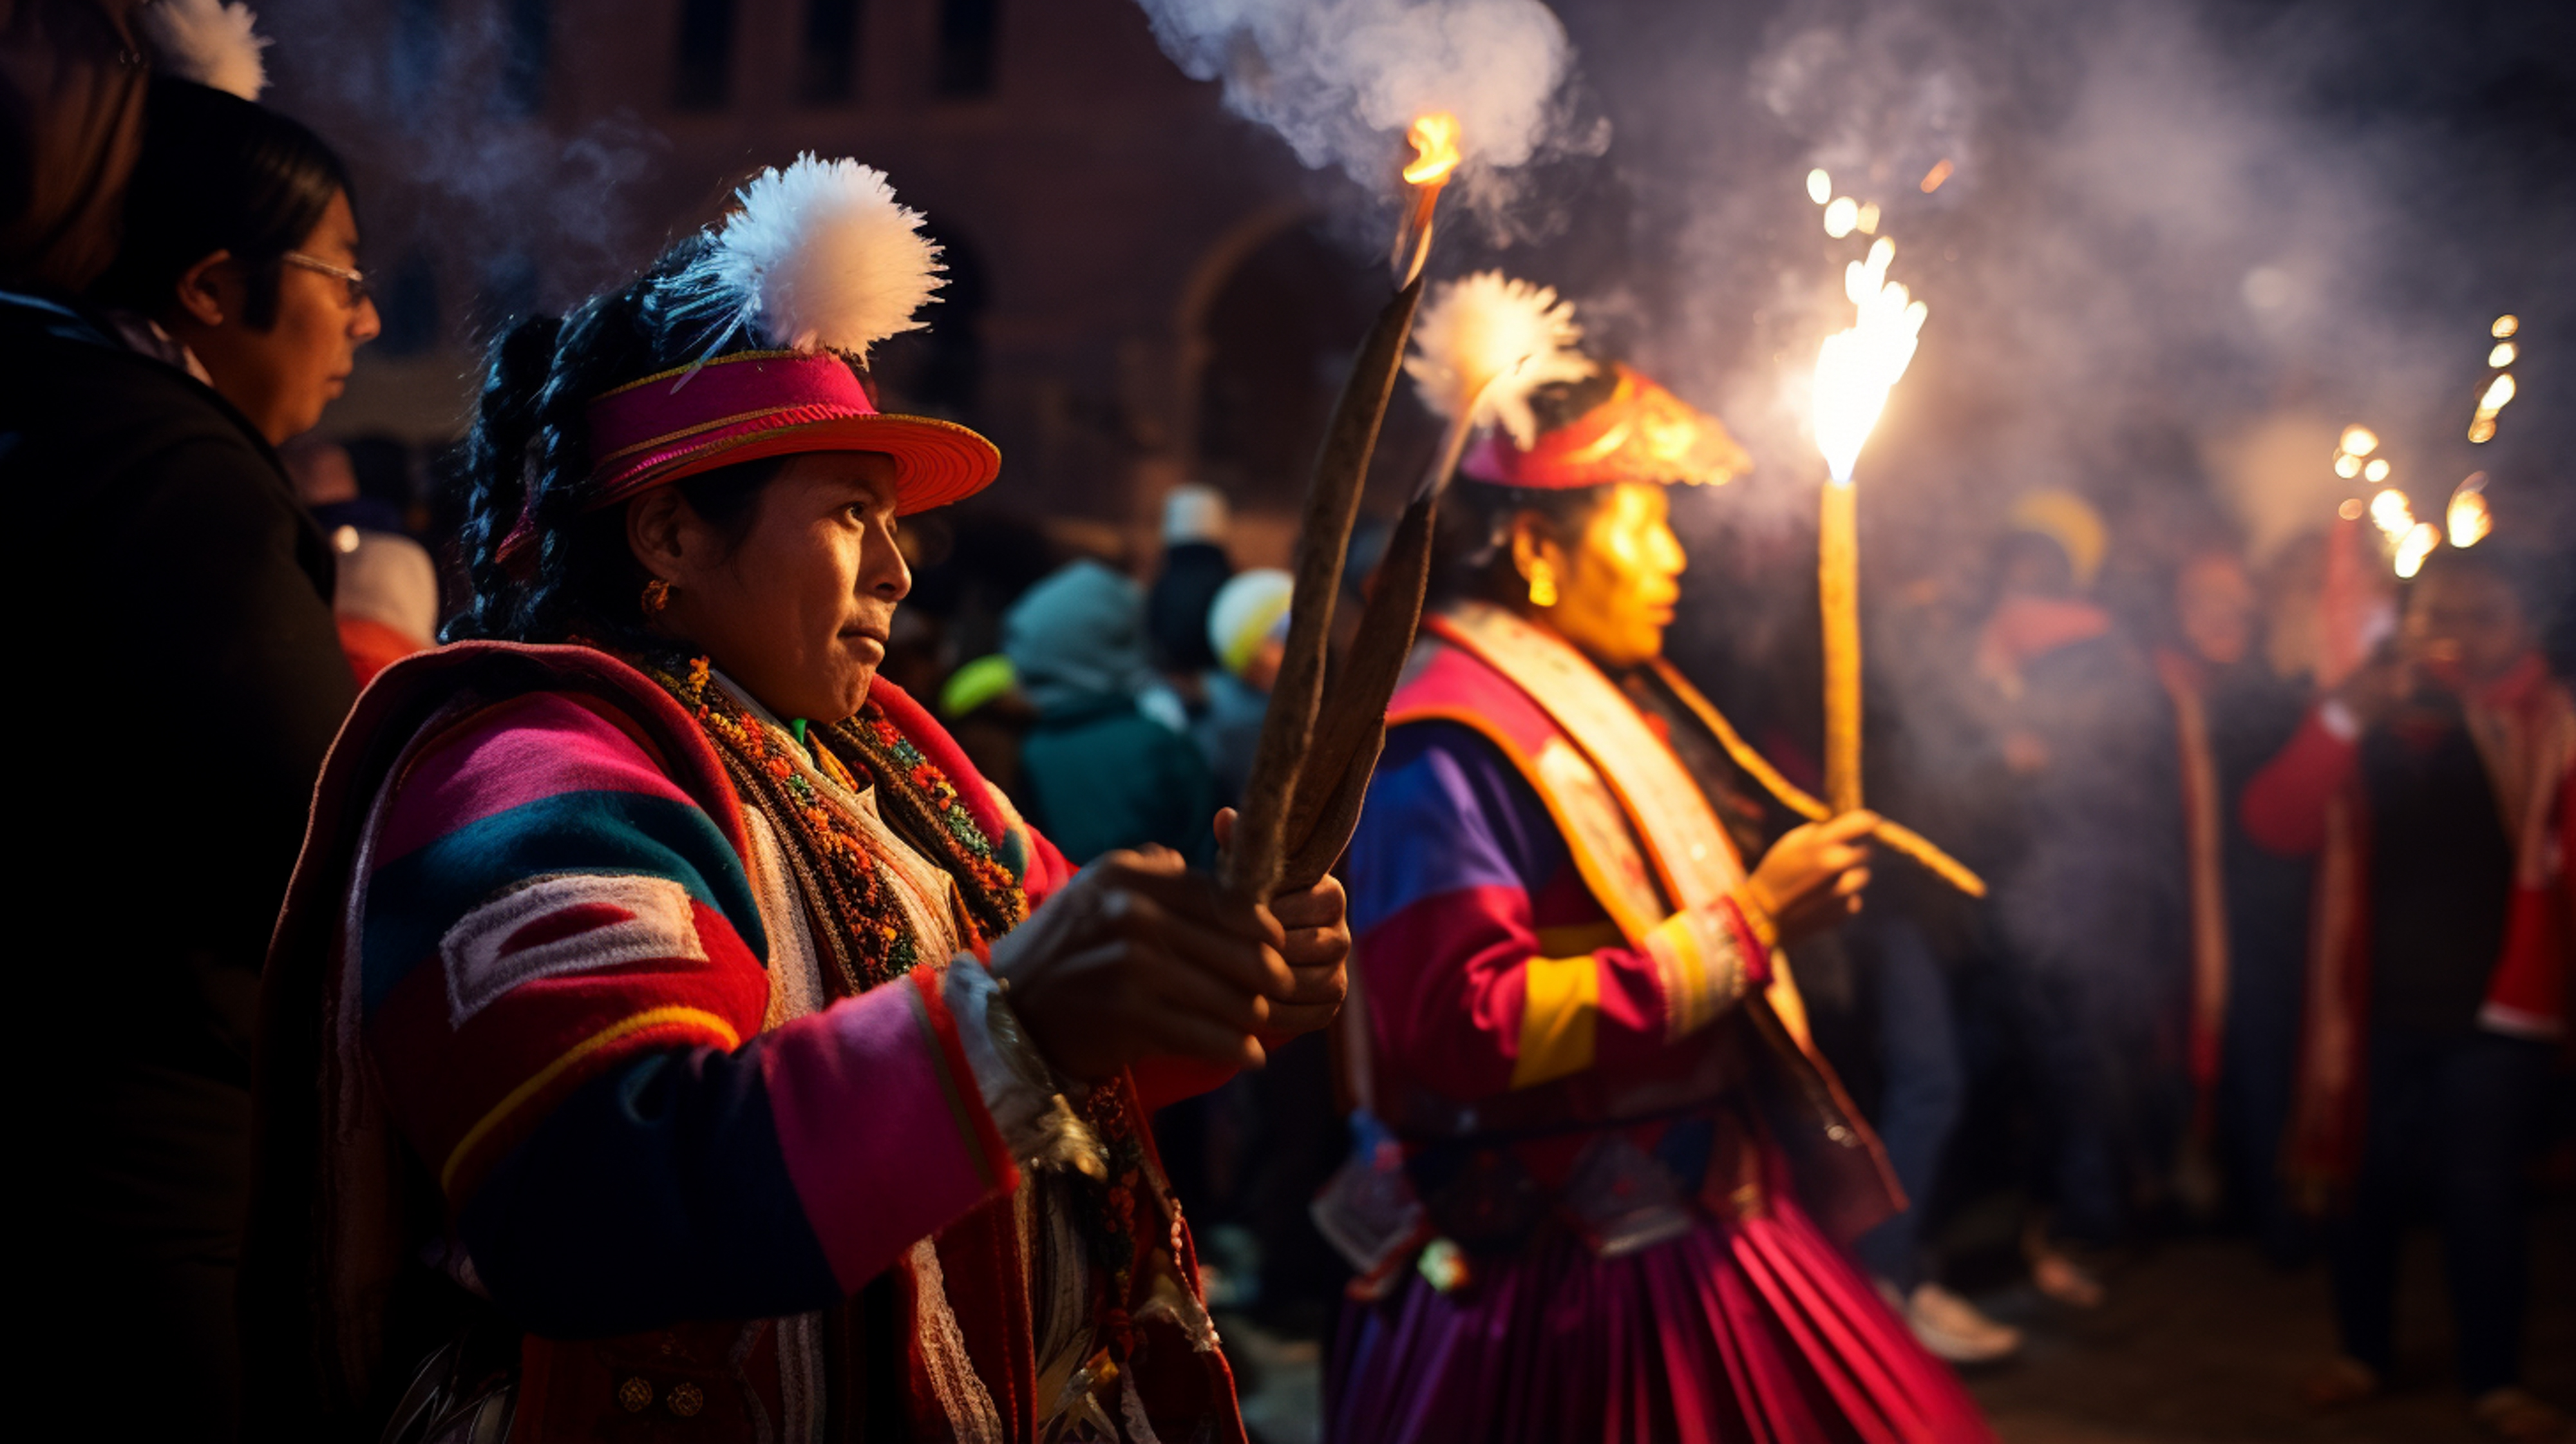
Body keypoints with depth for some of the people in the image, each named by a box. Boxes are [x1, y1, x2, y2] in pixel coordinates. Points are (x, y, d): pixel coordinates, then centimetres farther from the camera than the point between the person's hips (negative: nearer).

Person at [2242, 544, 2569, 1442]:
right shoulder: (2367, 716, 6)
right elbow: (2275, 823, -7)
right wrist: (2346, 718, -17)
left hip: (2496, 1008, -2)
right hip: (2376, 1003, 2)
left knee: (2482, 1191, -3)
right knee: (2366, 1183, 8)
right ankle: (2364, 1352, 27)